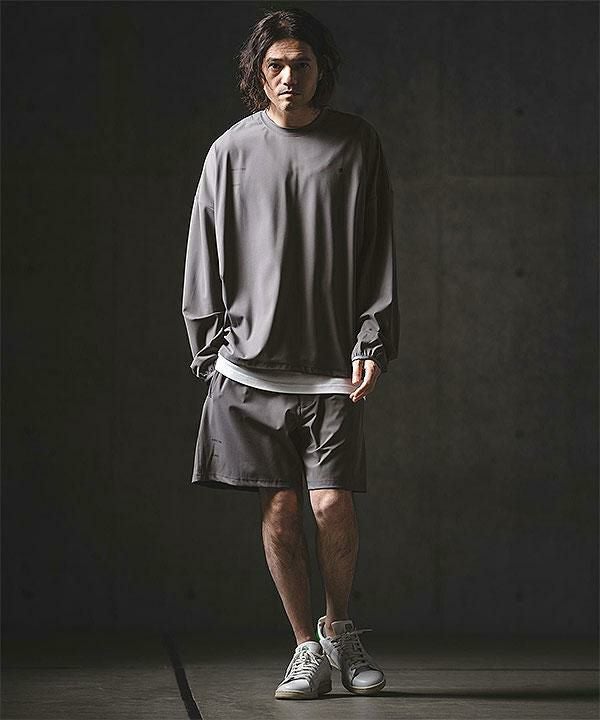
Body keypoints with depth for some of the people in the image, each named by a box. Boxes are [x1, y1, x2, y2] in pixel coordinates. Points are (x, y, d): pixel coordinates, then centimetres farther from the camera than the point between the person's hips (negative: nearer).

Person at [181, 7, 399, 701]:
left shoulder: (357, 143, 6)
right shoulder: (231, 151, 7)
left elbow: (379, 255, 6)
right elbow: (205, 260, 10)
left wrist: (373, 343, -3)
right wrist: (210, 350, 4)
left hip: (333, 364, -1)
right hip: (250, 362, 1)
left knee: (334, 506, -7)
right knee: (279, 510, 0)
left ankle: (338, 625, 18)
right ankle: (306, 648, 13)